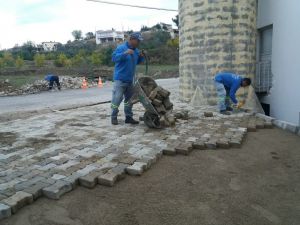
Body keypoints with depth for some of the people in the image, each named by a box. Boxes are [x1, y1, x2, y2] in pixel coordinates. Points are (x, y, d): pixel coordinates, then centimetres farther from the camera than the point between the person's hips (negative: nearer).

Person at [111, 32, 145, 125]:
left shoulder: (136, 50, 12)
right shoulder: (121, 48, -10)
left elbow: (138, 62, 21)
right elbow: (114, 58, -22)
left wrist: (141, 57, 0)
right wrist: (125, 53, -34)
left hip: (130, 79, 8)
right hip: (120, 79, -7)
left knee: (129, 99, 10)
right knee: (117, 98, -7)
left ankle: (129, 117, 18)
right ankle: (114, 117, 5)